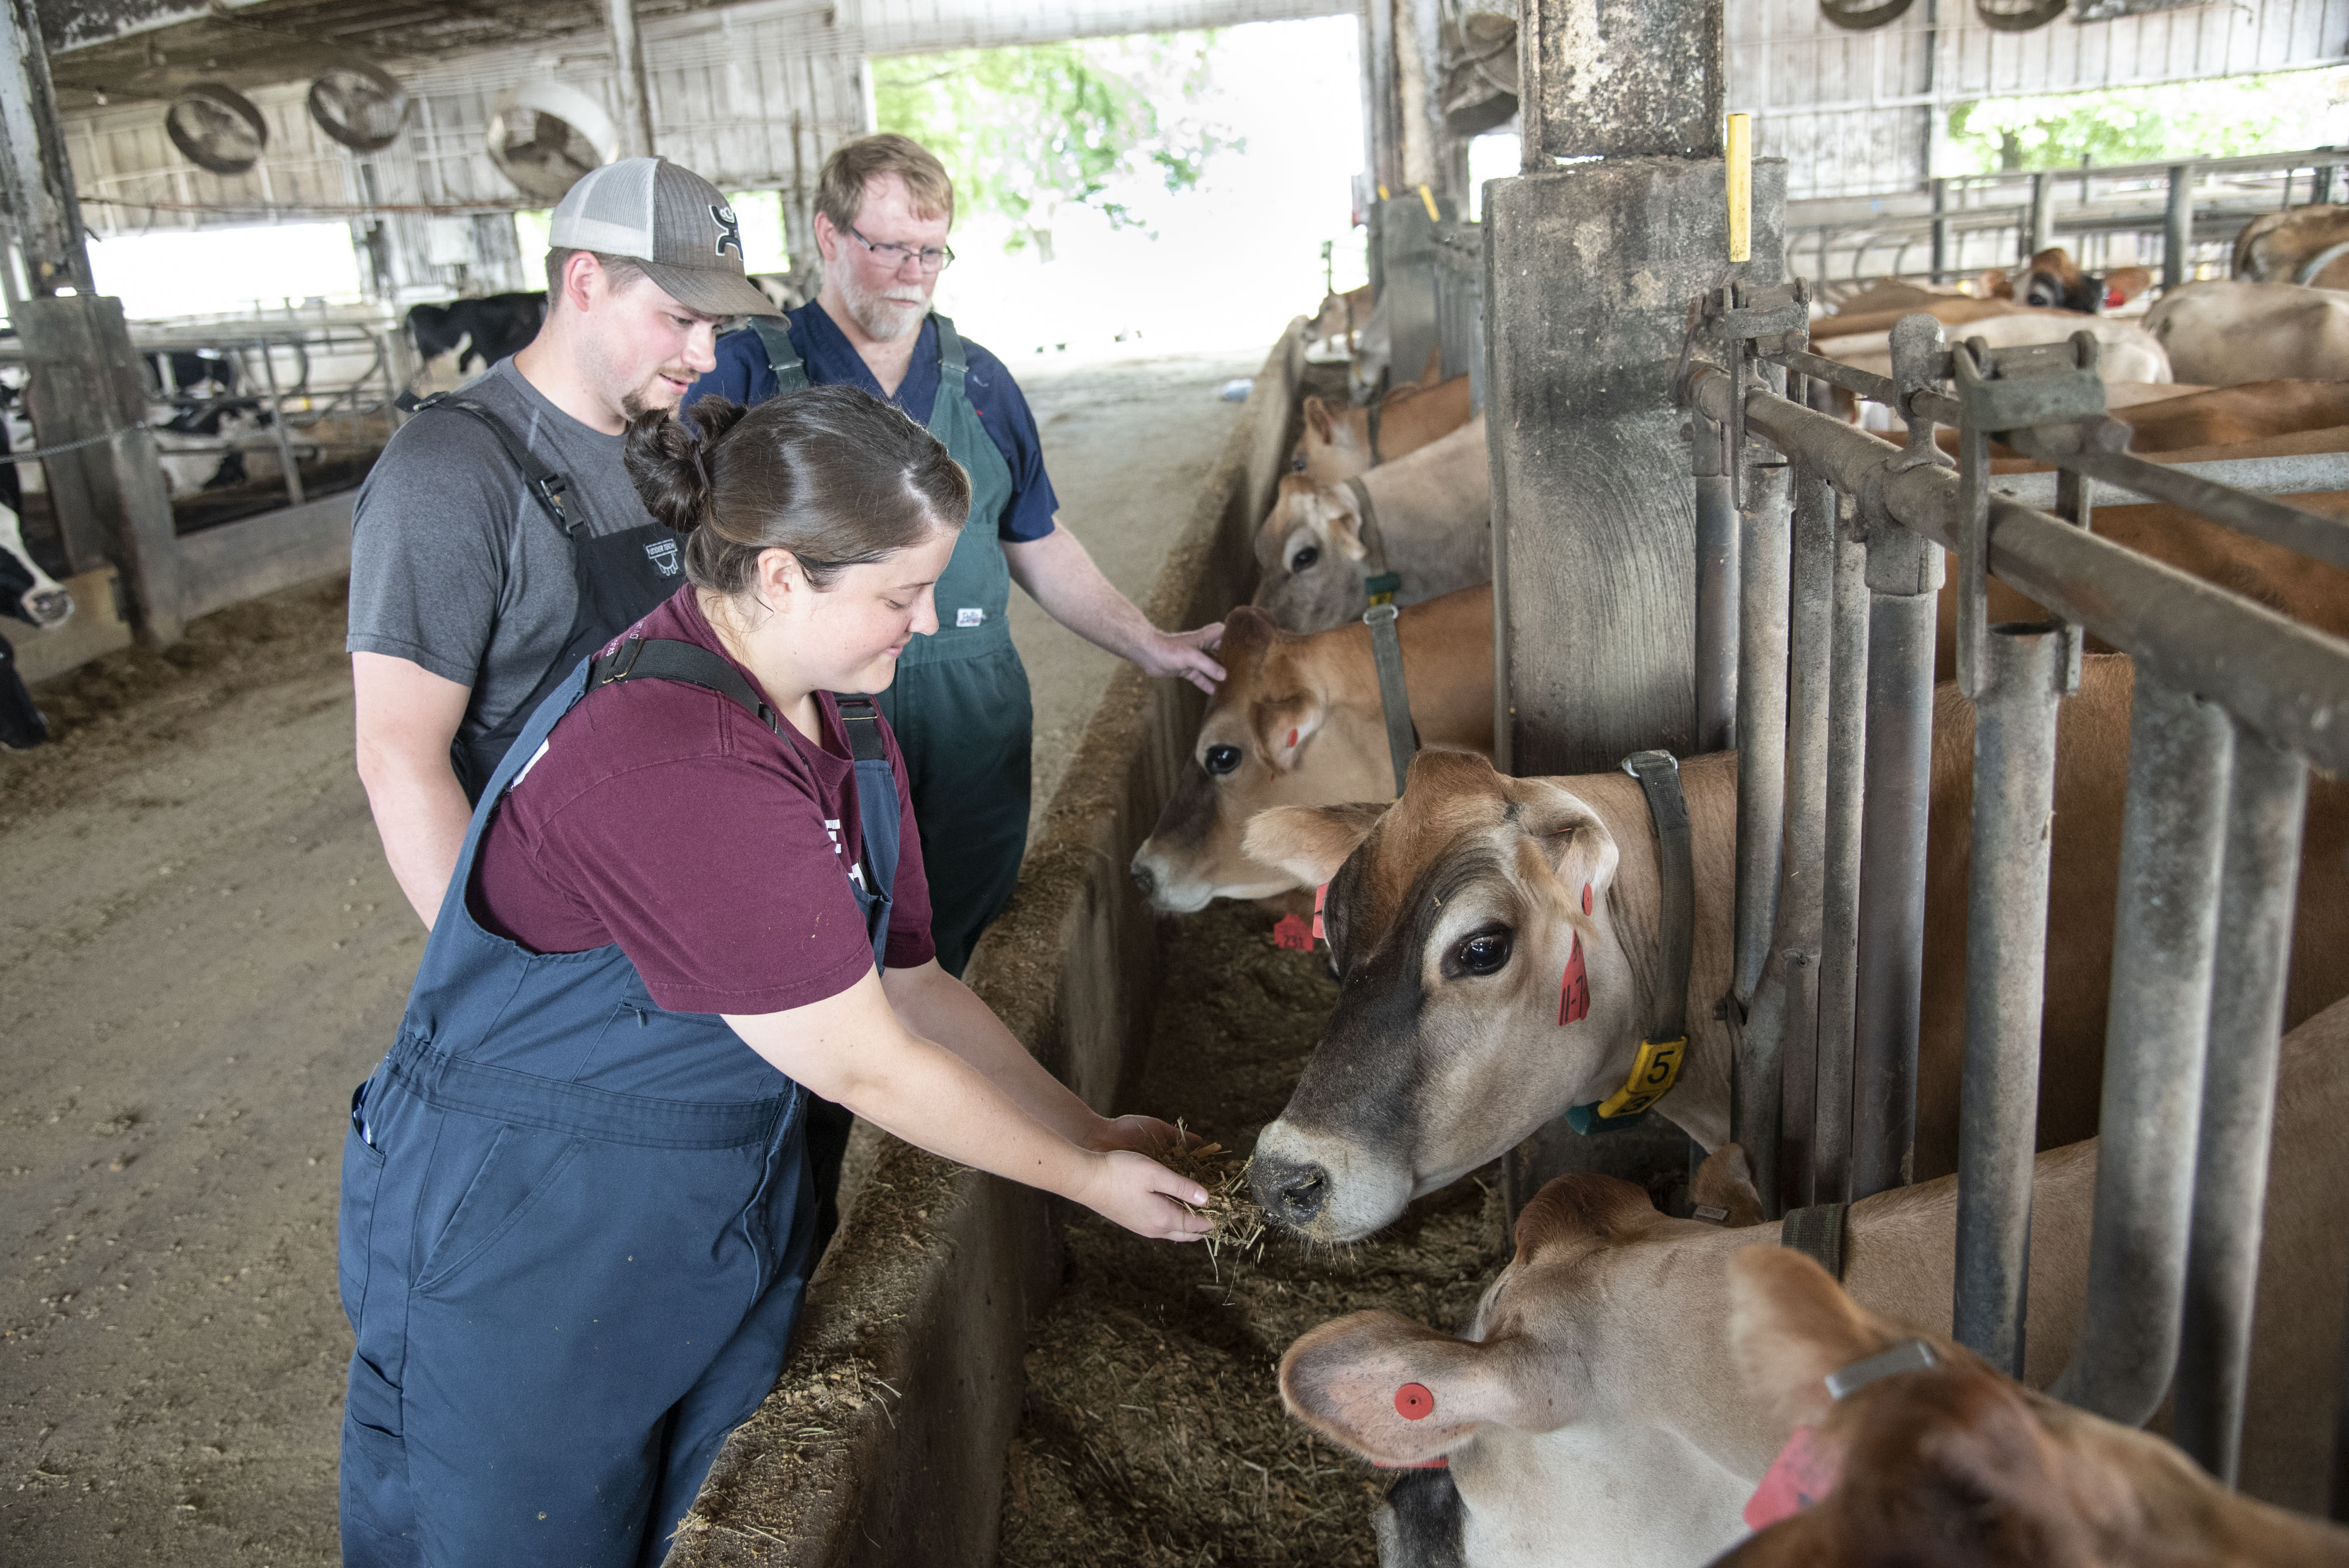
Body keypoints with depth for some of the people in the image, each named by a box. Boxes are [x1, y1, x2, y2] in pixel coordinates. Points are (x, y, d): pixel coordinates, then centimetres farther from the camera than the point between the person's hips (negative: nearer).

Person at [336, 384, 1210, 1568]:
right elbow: (865, 1066, -25)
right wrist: (1084, 1177, -13)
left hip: (724, 1225, 8)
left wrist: (1091, 1129, 1)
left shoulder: (842, 725, 0)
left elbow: (911, 986, 5)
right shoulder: (670, 770, -31)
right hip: (525, 1246, -8)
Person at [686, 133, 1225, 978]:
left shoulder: (980, 382, 13)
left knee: (946, 950, 10)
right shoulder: (747, 373, 1)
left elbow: (1039, 546, 18)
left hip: (973, 718, 3)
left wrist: (1150, 646, 11)